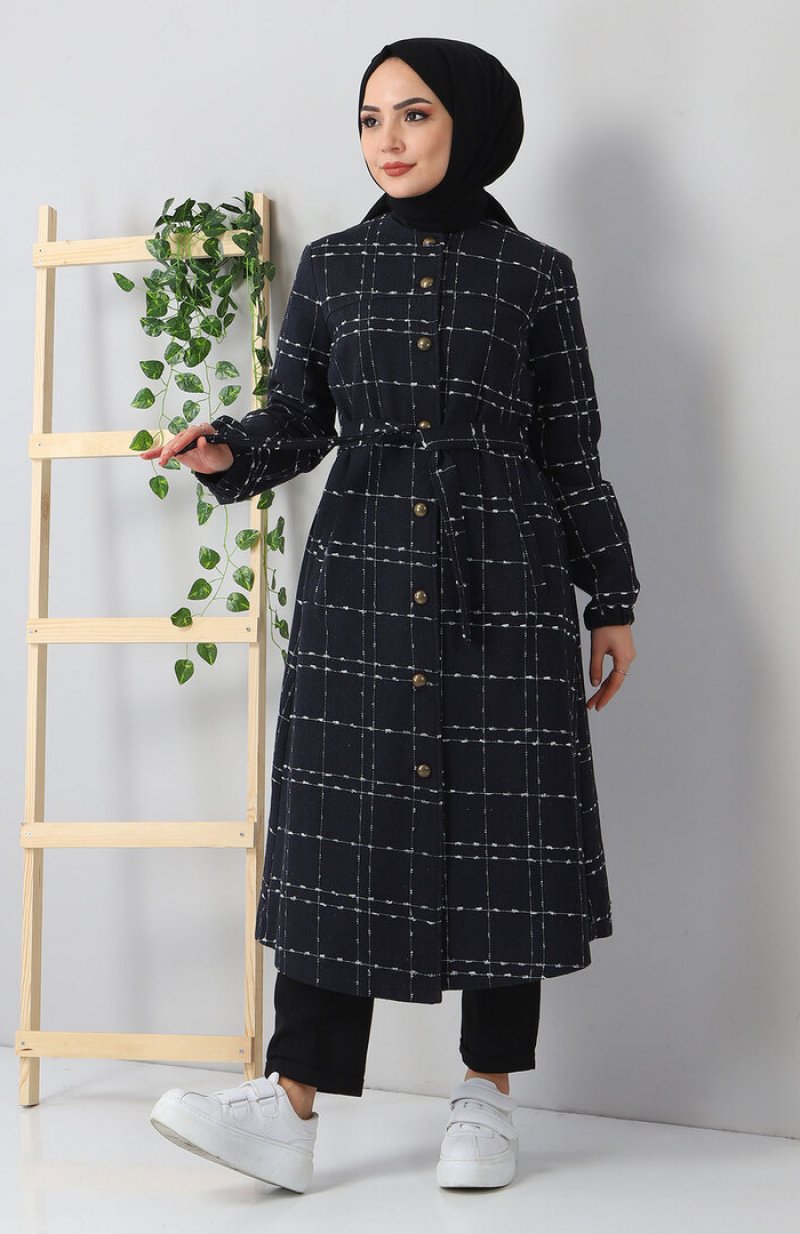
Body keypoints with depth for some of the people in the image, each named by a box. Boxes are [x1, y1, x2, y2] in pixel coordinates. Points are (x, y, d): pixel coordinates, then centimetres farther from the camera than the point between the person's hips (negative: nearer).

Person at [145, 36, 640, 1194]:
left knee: (503, 824, 1)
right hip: (361, 575, 1)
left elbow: (571, 449, 6)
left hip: (504, 579, -1)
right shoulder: (331, 267, 9)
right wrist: (228, 453, -12)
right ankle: (290, 1109, -1)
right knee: (346, 824, -2)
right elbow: (298, 422, 10)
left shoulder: (535, 273, 4)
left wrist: (611, 599, 5)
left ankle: (488, 1098, 14)